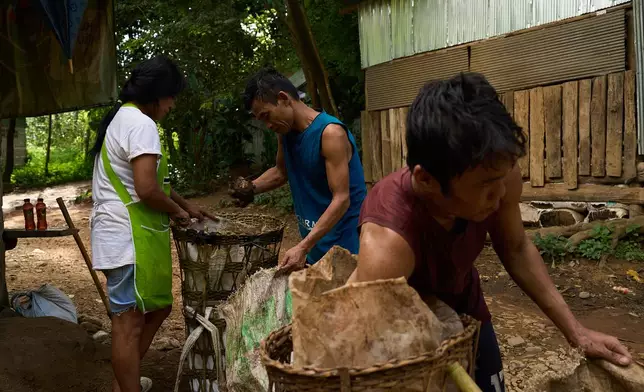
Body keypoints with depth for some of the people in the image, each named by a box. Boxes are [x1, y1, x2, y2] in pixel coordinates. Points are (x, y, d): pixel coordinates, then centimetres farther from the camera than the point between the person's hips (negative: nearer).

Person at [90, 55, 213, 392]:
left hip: (130, 234, 11)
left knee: (158, 307, 18)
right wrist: (176, 211, -5)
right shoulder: (141, 124, -15)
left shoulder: (122, 119, 18)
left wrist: (186, 205, 27)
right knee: (129, 322, -3)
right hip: (129, 237, -11)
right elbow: (147, 189, -24)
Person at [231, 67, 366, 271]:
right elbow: (281, 171, 21)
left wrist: (303, 247, -29)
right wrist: (252, 188, 0)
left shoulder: (330, 133, -21)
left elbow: (341, 200, -24)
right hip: (314, 240, 7)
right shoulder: (286, 132, 4)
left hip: (343, 243, -7)